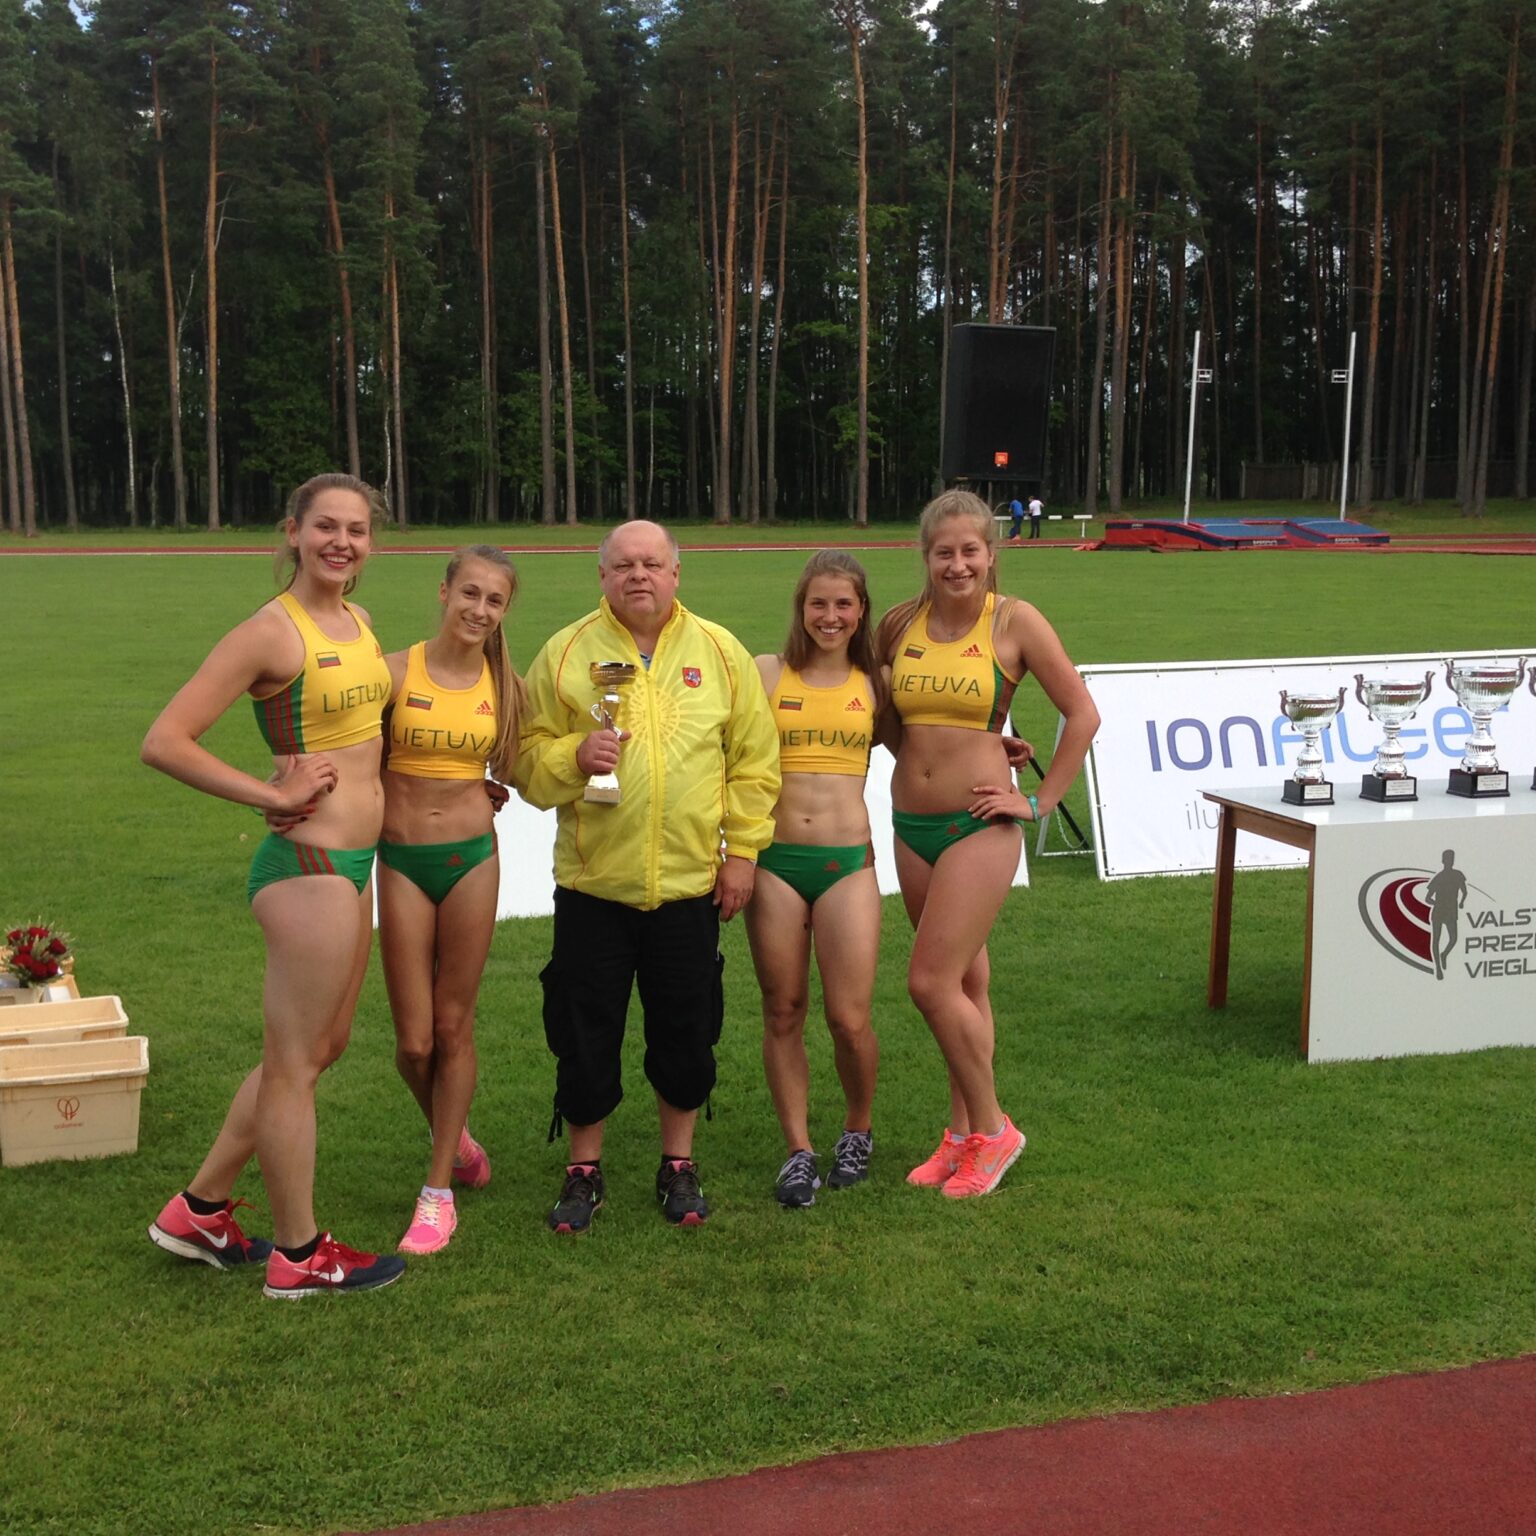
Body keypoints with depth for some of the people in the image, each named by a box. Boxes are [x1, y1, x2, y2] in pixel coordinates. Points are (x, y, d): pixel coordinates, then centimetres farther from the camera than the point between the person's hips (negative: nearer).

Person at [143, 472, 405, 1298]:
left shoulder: (357, 623, 10)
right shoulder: (270, 631, -14)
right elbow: (164, 742, -19)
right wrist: (272, 794, -15)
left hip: (350, 863, 9)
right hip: (307, 865, -9)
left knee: (321, 1047, 19)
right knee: (294, 1065, 4)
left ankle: (199, 1211, 32)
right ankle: (299, 1254, 19)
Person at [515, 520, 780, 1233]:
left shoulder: (719, 651, 3)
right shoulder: (565, 653, 1)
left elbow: (754, 758, 5)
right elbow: (527, 759, 2)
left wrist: (742, 850, 0)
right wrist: (575, 755, -19)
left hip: (690, 882, 1)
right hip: (593, 883, 0)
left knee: (686, 1032, 10)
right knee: (584, 1035, 6)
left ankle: (678, 1166, 28)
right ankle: (584, 1170, 24)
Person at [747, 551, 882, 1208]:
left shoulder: (873, 684, 8)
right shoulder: (764, 674, 4)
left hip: (847, 862, 0)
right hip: (774, 860, 0)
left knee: (849, 1019, -2)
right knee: (782, 1013, 6)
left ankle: (857, 1129, 24)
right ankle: (798, 1148, 20)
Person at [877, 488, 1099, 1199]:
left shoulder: (1015, 621, -7)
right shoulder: (899, 624, 4)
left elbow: (1083, 714, -3)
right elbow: (881, 710, 22)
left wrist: (1042, 800, -3)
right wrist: (917, 755, 8)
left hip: (980, 826, -5)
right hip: (912, 822, 5)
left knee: (932, 982, -9)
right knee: (964, 982, 14)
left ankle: (991, 1129, 9)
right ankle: (963, 1133, 25)